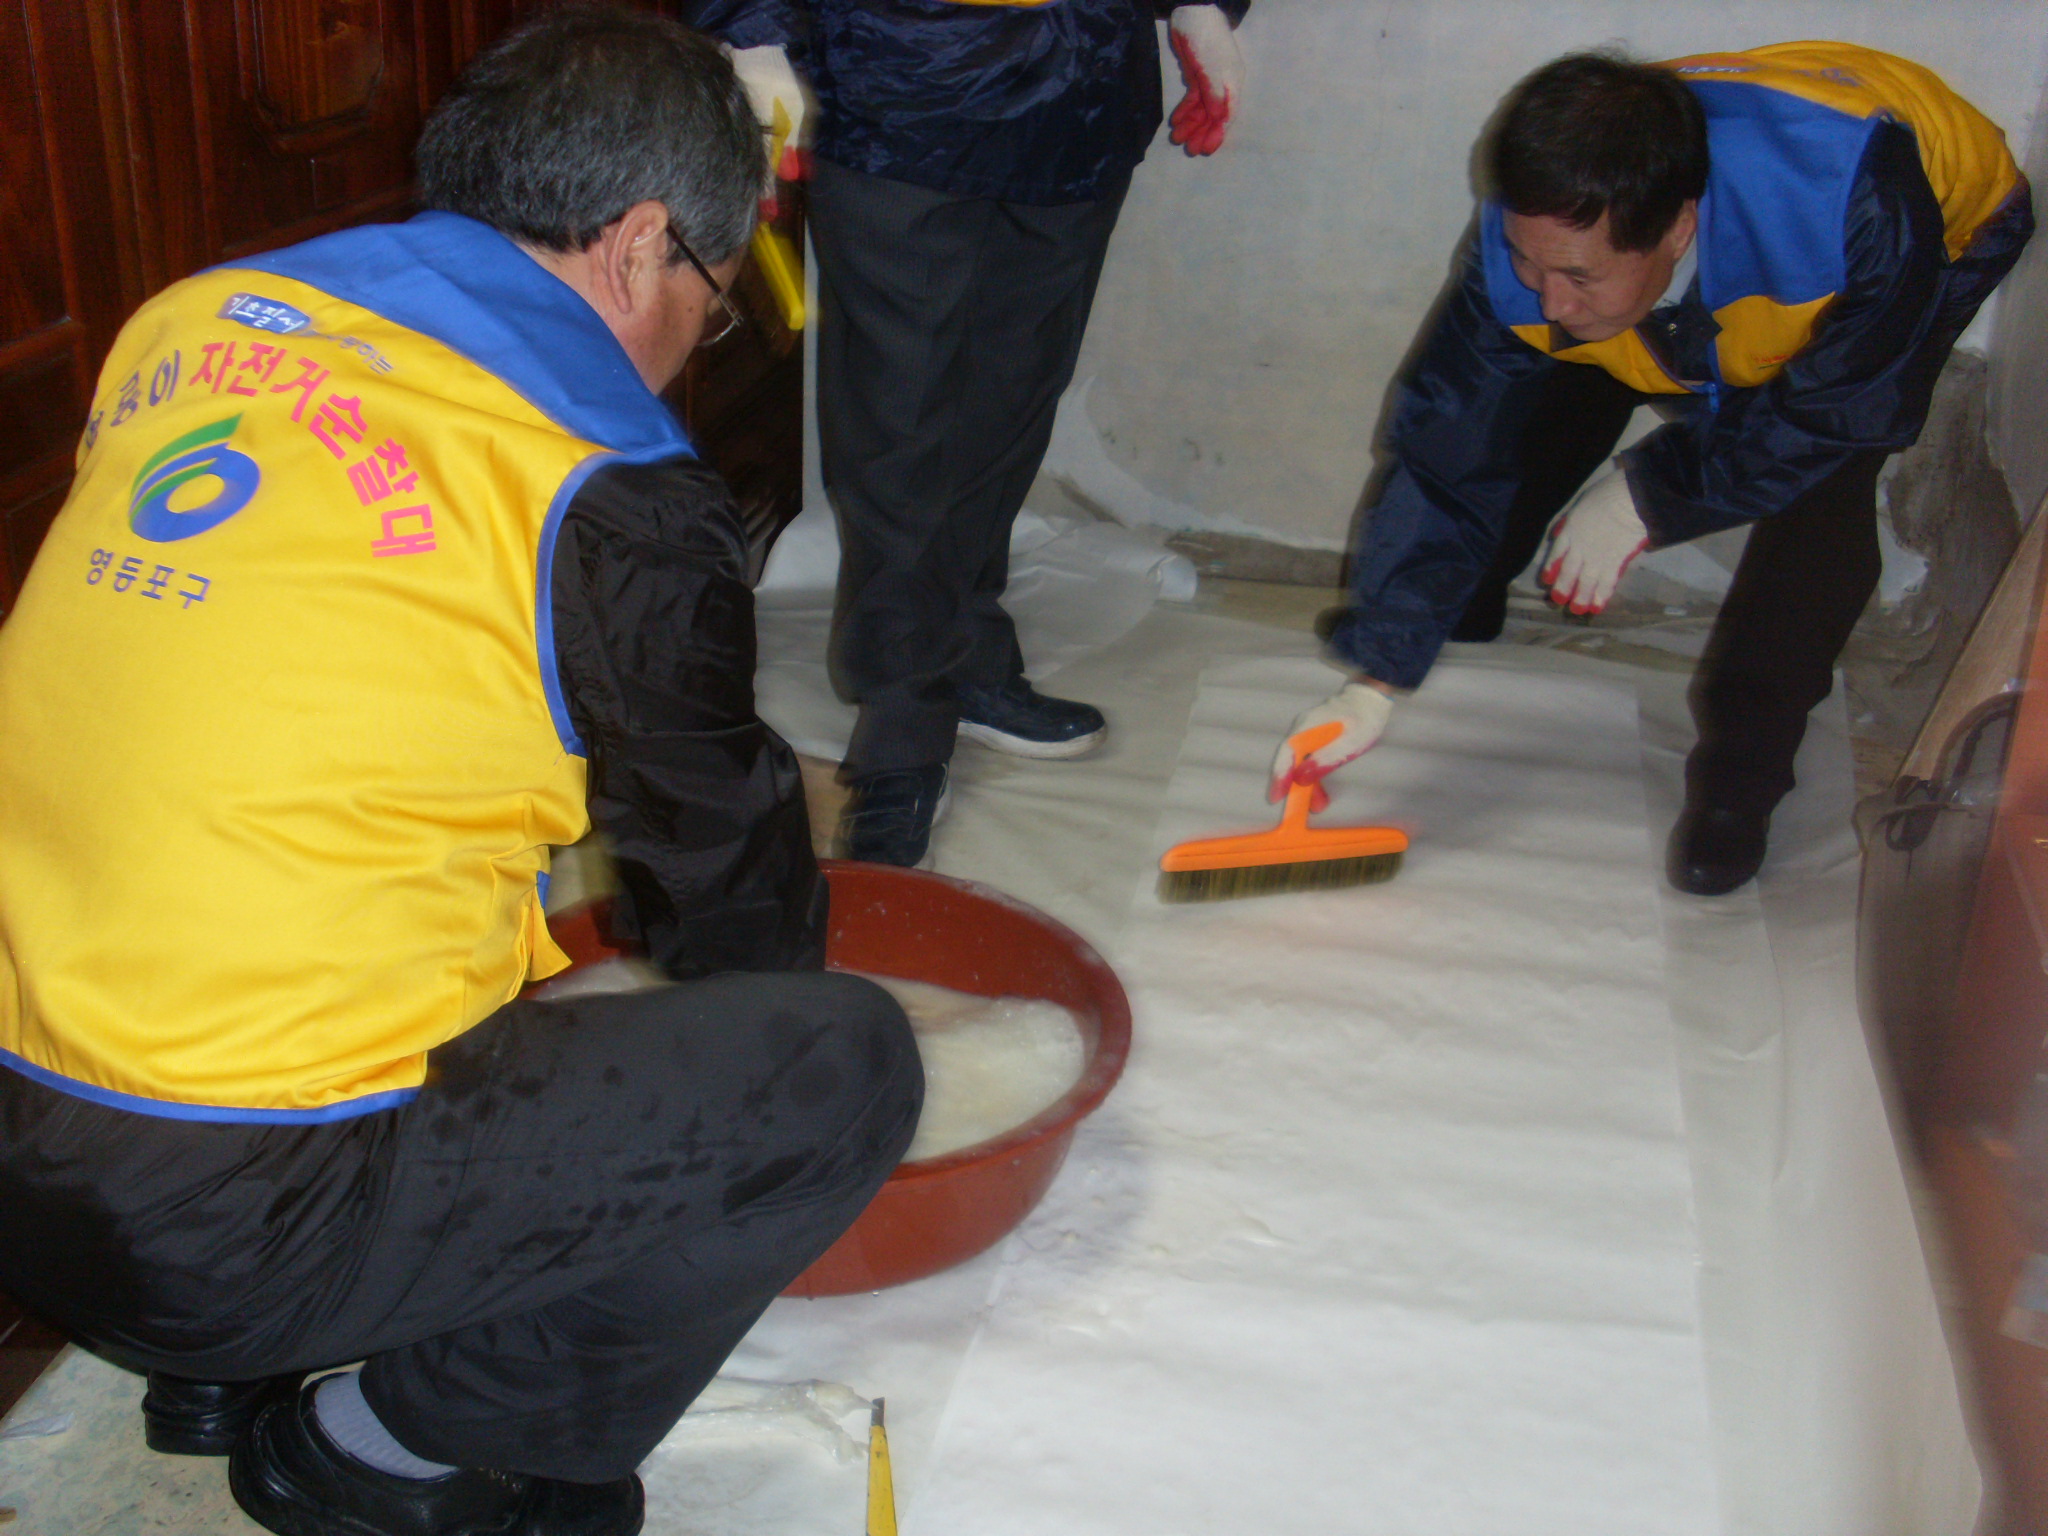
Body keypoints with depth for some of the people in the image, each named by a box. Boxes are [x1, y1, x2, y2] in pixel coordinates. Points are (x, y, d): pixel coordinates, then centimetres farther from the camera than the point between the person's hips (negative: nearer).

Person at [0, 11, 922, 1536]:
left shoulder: (196, 319, 8)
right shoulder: (612, 497, -11)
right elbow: (725, 854, 6)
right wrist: (792, 1059, 28)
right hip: (226, 1223, -8)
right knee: (848, 1064, -3)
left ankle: (226, 1371, 24)